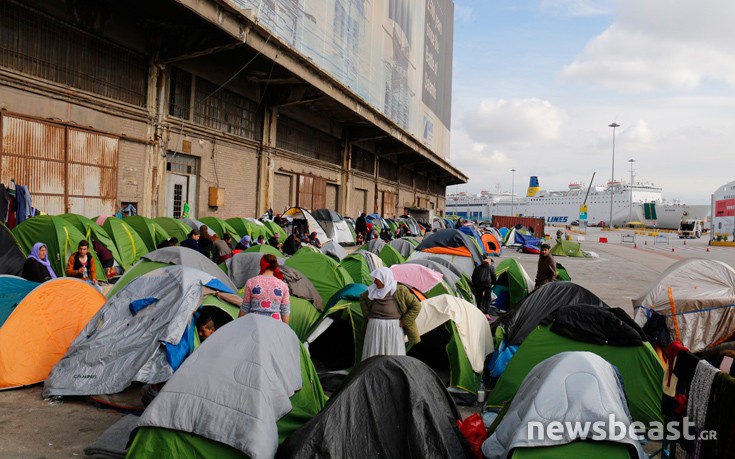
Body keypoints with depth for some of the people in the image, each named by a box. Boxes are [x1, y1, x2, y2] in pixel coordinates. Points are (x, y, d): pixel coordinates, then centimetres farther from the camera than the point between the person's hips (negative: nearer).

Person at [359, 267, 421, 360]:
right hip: (375, 328, 3)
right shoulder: (373, 290, 0)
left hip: (393, 328, -3)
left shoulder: (399, 291, -10)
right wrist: (367, 315, 11)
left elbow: (416, 306, -5)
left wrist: (404, 322, -8)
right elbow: (362, 298, 20)